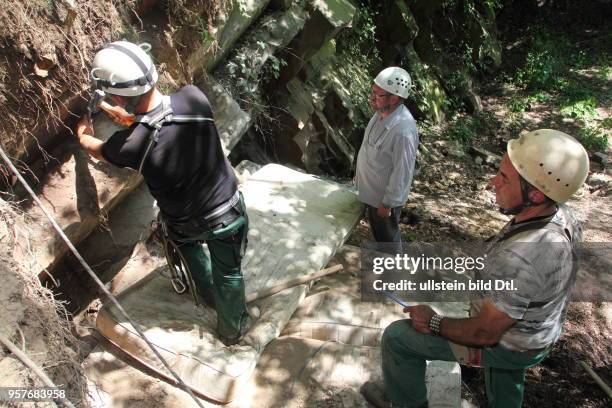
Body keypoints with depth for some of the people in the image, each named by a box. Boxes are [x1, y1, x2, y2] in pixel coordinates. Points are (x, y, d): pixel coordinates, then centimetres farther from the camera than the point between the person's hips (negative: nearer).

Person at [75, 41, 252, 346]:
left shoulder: (131, 145, -28)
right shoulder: (194, 97, -24)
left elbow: (95, 148, 0)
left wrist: (83, 132, 21)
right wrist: (132, 118, 13)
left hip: (187, 225, -1)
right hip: (228, 213, 1)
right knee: (228, 274, 23)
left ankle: (210, 296, 55)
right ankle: (232, 329, 47)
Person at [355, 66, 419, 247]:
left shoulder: (403, 131, -36)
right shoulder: (382, 112, -8)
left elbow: (401, 172, -28)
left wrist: (388, 203, -19)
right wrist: (360, 173, 17)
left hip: (384, 196, -8)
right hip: (371, 189, 9)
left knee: (387, 234, 17)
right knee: (376, 228, 30)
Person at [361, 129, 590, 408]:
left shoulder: (517, 260, -43)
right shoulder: (561, 217, -16)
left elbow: (485, 333, -31)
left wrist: (434, 323, -15)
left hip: (506, 345, -7)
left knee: (398, 336, 5)